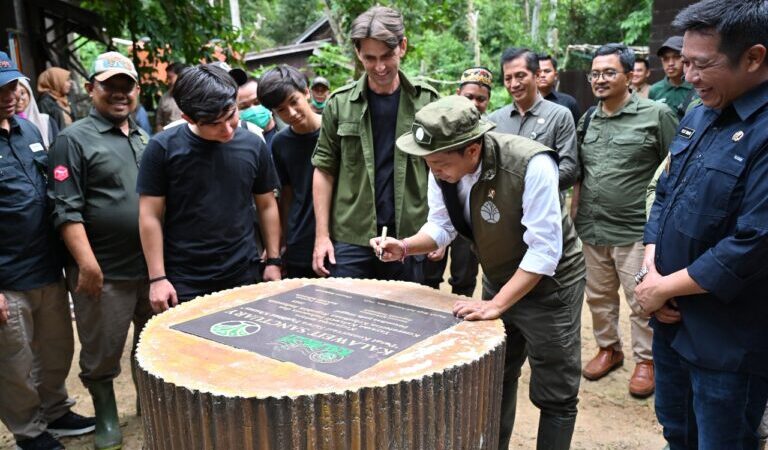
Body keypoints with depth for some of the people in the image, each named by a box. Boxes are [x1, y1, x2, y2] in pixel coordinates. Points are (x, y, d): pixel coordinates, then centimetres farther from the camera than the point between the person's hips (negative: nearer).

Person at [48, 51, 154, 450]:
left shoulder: (144, 138, 12)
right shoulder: (74, 139, -7)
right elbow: (66, 209, -14)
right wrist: (87, 264, -20)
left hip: (152, 264, 6)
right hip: (104, 271, -6)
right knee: (102, 352, 9)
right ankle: (106, 415, 29)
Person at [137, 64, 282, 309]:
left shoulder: (253, 145, 0)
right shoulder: (163, 148, -9)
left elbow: (267, 206, 9)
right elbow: (150, 216, -5)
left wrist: (273, 261, 7)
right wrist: (157, 278, -7)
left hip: (243, 274, 3)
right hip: (184, 281, -2)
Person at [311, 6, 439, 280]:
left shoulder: (426, 101, 0)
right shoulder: (339, 103, 0)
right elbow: (324, 170, 3)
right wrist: (322, 234, -3)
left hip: (410, 237, 1)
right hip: (351, 238, 0)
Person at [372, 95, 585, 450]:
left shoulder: (532, 165, -33)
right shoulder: (444, 168, -15)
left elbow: (544, 251, -30)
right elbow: (441, 226, -3)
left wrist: (496, 304, -30)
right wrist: (405, 246, -23)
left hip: (549, 282, -6)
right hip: (499, 280, 6)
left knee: (553, 394, 5)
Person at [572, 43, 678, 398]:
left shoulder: (656, 115, -8)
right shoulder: (588, 120, 9)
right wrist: (573, 216, 12)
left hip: (635, 231, -5)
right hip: (591, 229, 5)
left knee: (642, 302, 5)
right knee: (598, 296, 17)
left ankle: (646, 360, 24)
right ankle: (609, 348, 36)